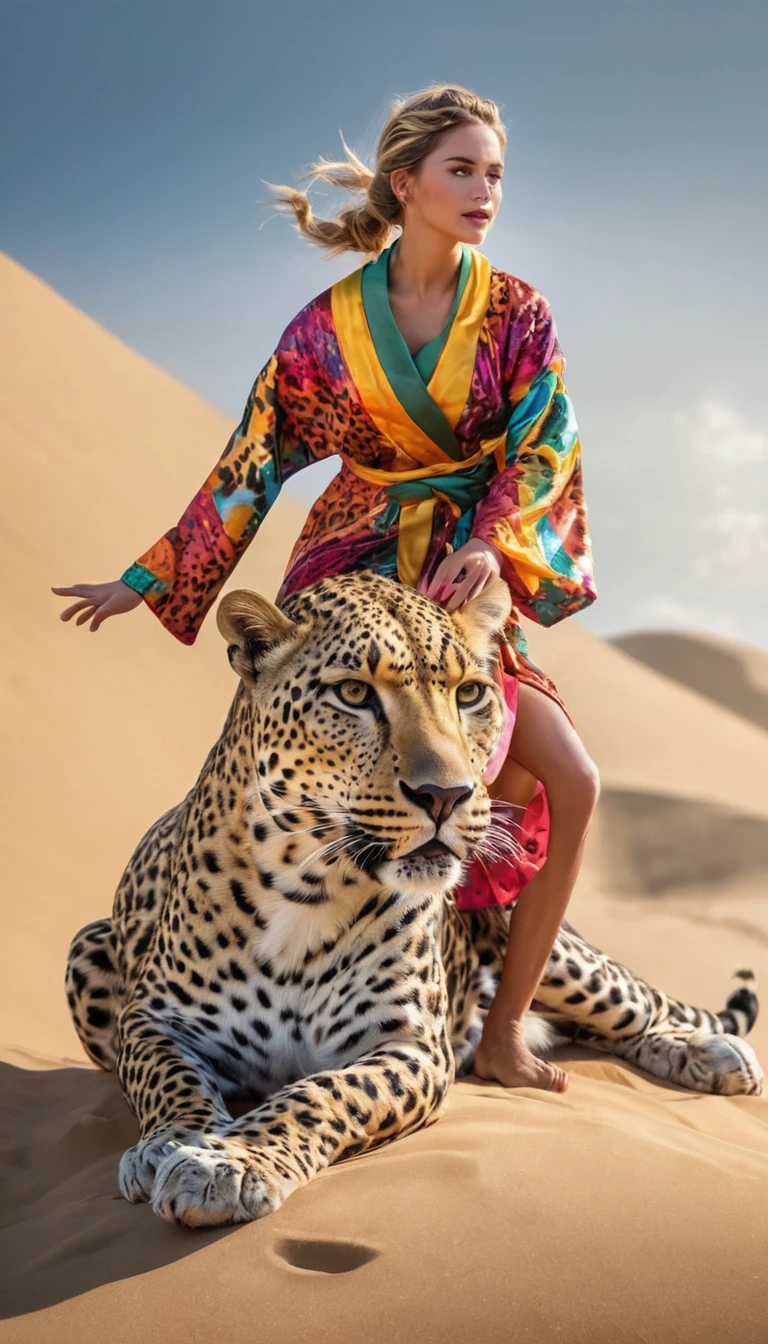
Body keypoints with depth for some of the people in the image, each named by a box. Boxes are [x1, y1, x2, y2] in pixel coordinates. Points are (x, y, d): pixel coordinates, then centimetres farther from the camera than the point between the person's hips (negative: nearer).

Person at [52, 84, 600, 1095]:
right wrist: (151, 578, 3)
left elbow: (546, 442, -8)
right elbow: (253, 463, 1)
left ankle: (502, 1032, 1)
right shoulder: (330, 326, -4)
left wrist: (491, 542, -28)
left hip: (471, 580, 4)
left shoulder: (517, 314, 2)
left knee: (570, 783, -12)